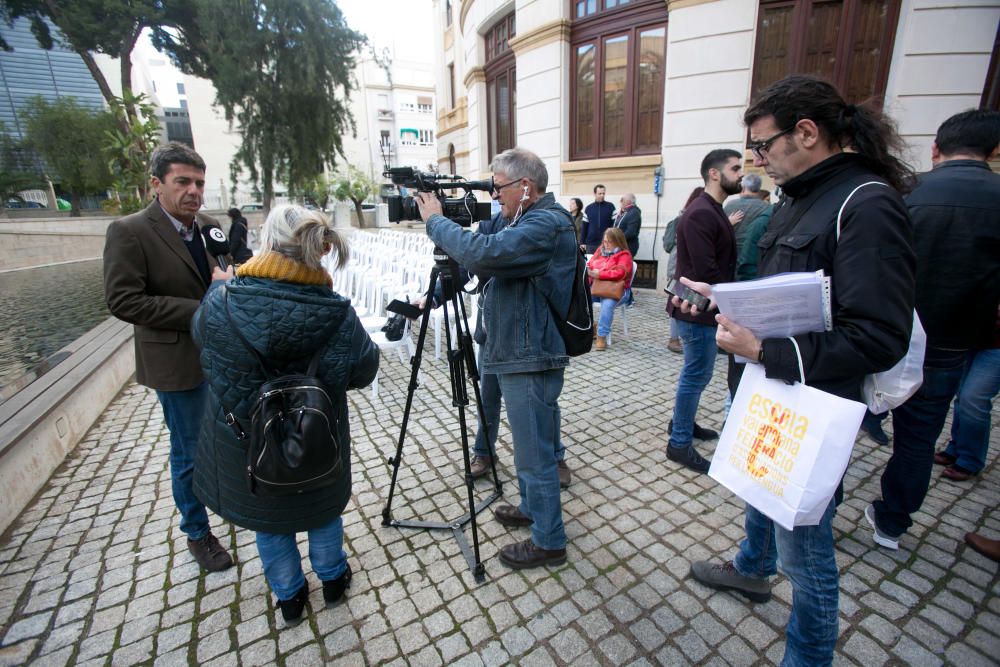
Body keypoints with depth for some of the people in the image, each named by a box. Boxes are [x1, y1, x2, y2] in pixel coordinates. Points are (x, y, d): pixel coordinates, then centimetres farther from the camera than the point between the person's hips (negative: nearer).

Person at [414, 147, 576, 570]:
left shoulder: (546, 225, -19)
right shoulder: (531, 222, 14)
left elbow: (482, 253, -32)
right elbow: (487, 259, 15)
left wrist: (435, 220, -19)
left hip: (531, 361, -11)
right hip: (517, 355, 11)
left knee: (535, 453, 2)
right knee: (528, 444, 23)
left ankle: (548, 542, 21)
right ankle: (532, 508, 43)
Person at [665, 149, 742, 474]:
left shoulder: (712, 211, 14)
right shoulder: (701, 213, -19)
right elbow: (706, 272, -24)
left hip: (704, 307, 10)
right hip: (699, 310, -10)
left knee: (696, 372, 20)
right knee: (697, 375, -1)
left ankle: (682, 422, 37)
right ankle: (680, 444, 11)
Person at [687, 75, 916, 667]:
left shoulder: (867, 206, -21)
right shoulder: (803, 198, 9)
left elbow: (879, 341, -26)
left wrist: (763, 349, -28)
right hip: (772, 392, 10)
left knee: (803, 547, 8)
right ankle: (751, 569, 57)